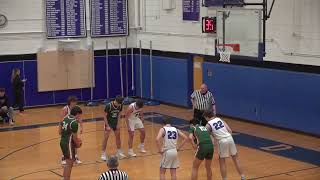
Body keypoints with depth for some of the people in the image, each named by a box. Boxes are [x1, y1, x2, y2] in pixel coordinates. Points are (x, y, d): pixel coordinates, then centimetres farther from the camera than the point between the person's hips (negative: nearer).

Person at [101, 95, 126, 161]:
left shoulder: (120, 106, -10)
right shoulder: (108, 106, -25)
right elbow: (105, 116, -17)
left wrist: (118, 124, -2)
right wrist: (107, 126, -19)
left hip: (115, 123, 5)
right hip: (108, 123, -5)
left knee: (118, 137, 10)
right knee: (106, 138, -6)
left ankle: (119, 152, 24)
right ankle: (103, 154, 0)